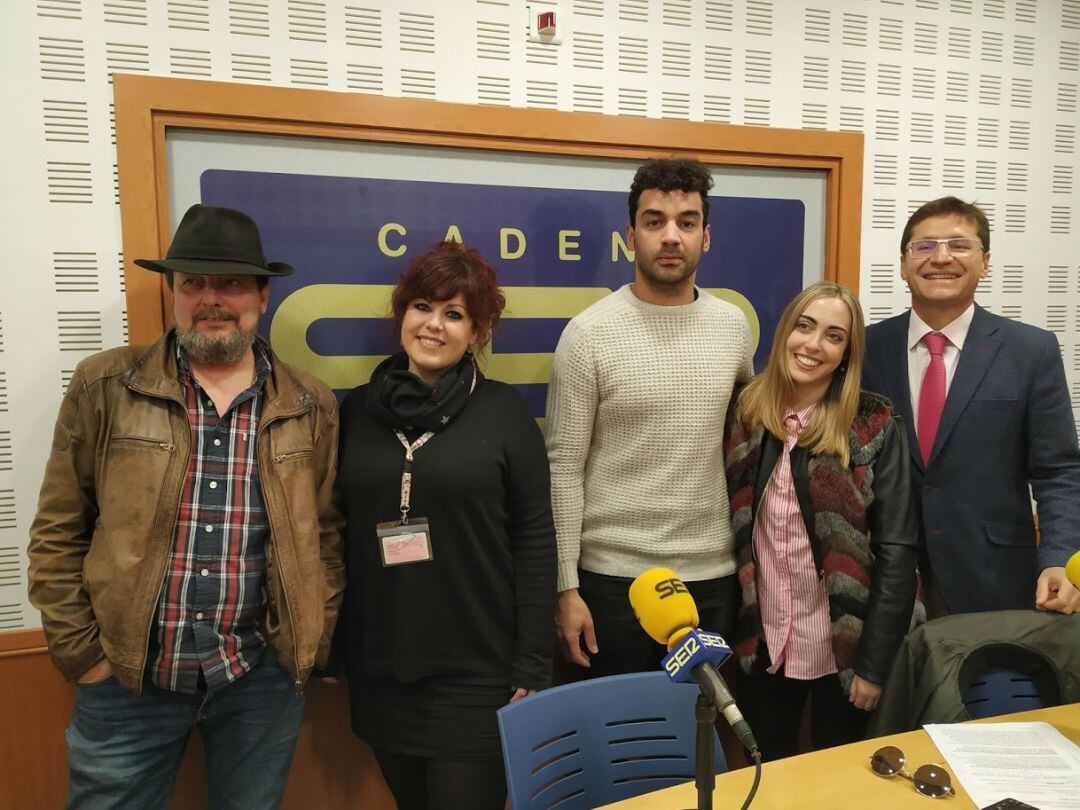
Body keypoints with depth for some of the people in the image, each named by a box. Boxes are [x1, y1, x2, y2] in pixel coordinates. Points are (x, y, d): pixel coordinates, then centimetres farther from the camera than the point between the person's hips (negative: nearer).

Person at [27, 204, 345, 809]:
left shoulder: (311, 406, 0)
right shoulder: (104, 388, -3)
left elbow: (326, 535, 5)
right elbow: (58, 532, 0)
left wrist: (313, 642, 1)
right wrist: (81, 651, -2)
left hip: (263, 676, 1)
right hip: (126, 675, 0)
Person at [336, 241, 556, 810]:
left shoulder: (504, 411, -6)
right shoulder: (358, 409, 3)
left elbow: (535, 543, -6)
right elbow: (337, 532, 8)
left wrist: (532, 666, -8)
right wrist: (330, 648, 9)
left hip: (477, 673, -3)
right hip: (378, 672, 4)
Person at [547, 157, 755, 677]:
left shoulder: (733, 325, 4)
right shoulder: (589, 333, -9)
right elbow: (564, 469, -9)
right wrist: (566, 587, -10)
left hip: (713, 576, 4)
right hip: (614, 577, -3)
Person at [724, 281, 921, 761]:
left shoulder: (874, 427, -11)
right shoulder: (743, 416, -2)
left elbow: (897, 551, -10)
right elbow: (730, 531, 3)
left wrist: (875, 662, -11)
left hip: (844, 647, -2)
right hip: (763, 645, 3)